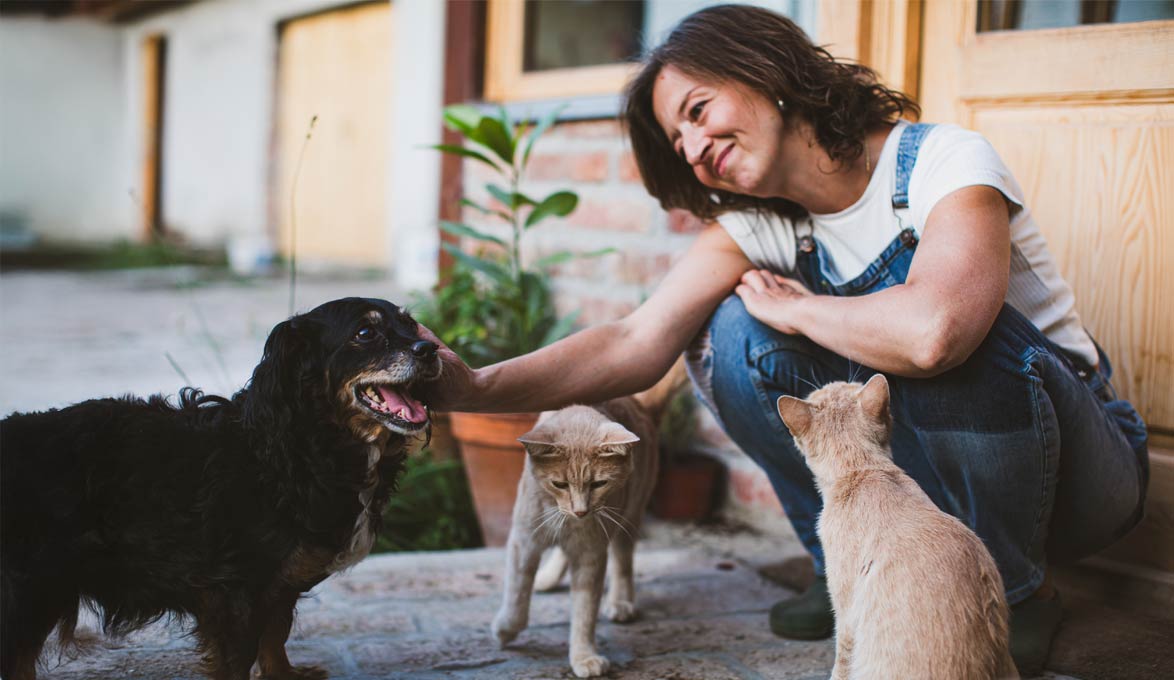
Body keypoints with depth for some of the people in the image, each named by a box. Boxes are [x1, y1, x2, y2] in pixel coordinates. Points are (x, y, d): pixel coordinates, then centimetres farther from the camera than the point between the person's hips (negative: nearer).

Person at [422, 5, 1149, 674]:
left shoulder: (944, 162, -22)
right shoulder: (756, 226, -4)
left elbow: (931, 333, -43)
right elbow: (637, 344, -18)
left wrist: (794, 309, -24)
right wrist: (475, 387, -32)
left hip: (1082, 465, -4)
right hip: (916, 472, 5)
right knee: (735, 339, -16)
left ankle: (1017, 593, -11)